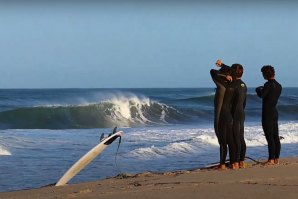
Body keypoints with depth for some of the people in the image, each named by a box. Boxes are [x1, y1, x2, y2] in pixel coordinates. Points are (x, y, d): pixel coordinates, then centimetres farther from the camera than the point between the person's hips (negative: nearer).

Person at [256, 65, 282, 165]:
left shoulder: (268, 84, -14)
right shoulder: (279, 86, 11)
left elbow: (261, 95, -26)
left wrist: (258, 89, -5)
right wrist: (262, 90, 22)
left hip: (267, 114, -8)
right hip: (275, 112, 8)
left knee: (270, 137, -7)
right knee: (276, 137, 9)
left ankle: (271, 159, -7)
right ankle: (276, 158, 12)